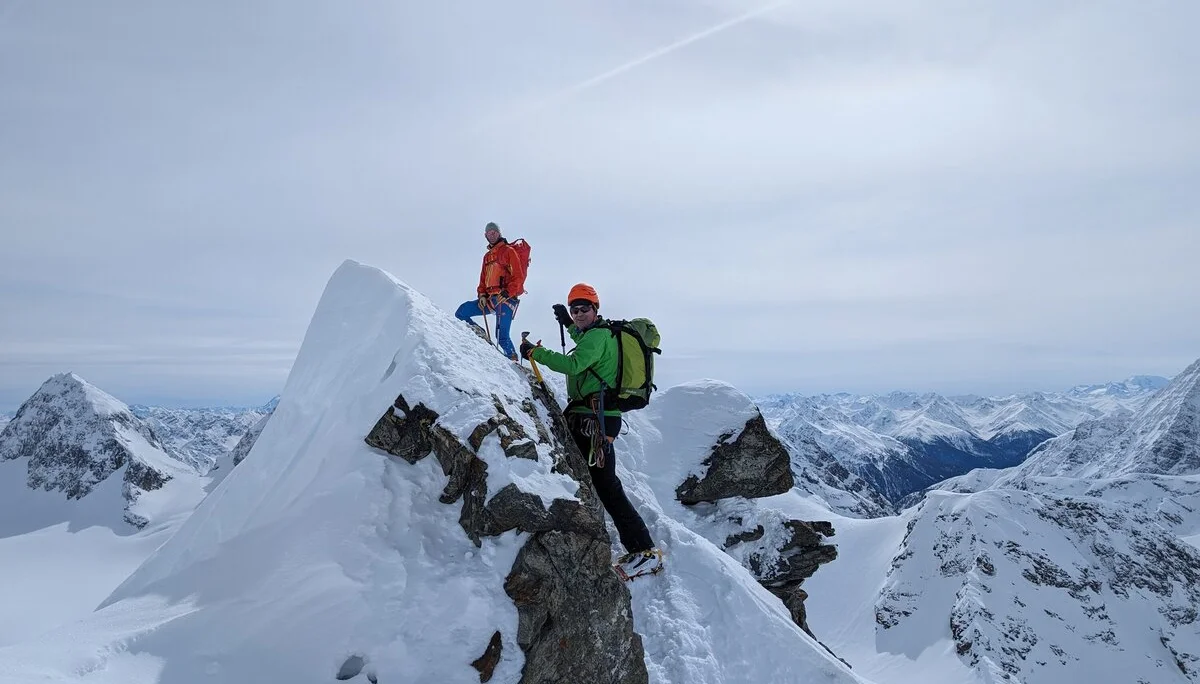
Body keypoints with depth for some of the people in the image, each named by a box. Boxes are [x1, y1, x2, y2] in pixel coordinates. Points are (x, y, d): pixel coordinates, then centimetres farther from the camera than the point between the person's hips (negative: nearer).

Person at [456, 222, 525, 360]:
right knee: (461, 312, -4)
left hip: (506, 298, -7)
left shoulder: (508, 251, 3)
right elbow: (483, 279, 22)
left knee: (502, 336, -13)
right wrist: (482, 295, 4)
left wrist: (507, 293, -17)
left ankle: (512, 359, 0)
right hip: (489, 299, 7)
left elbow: (518, 276, -6)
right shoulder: (487, 256, 24)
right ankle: (479, 334, 1)